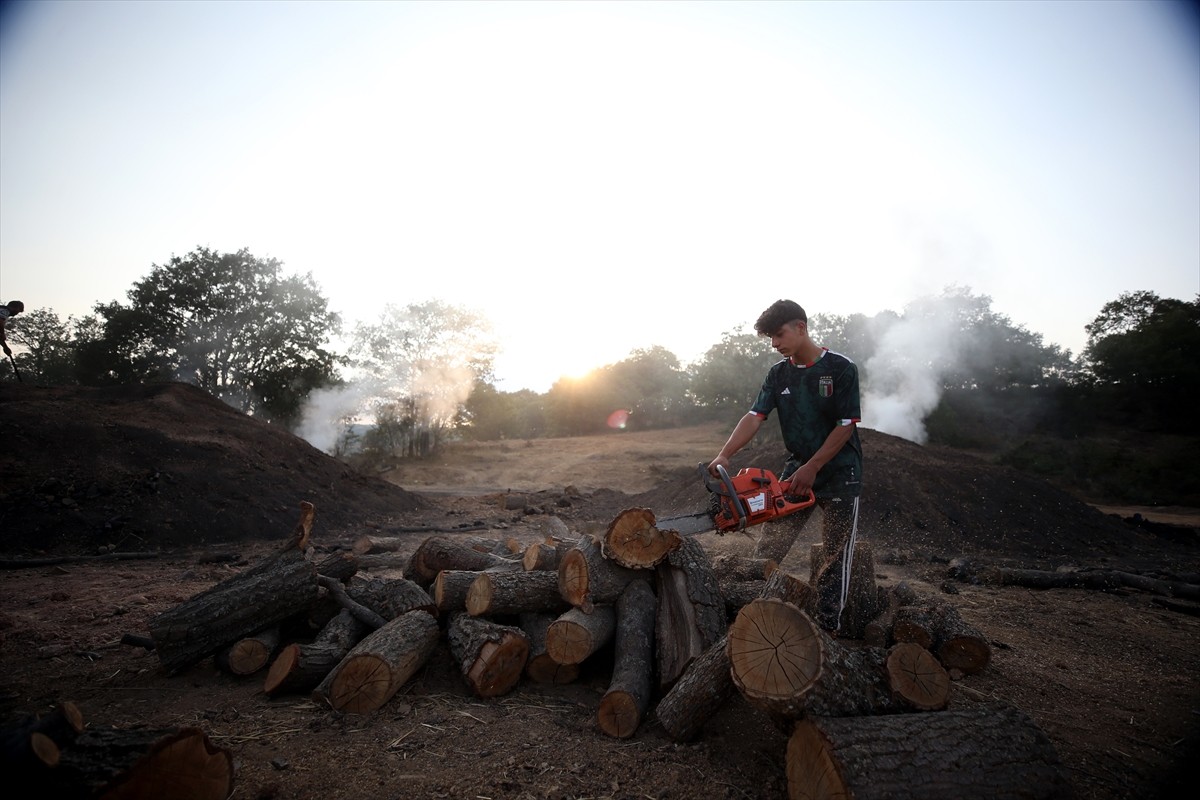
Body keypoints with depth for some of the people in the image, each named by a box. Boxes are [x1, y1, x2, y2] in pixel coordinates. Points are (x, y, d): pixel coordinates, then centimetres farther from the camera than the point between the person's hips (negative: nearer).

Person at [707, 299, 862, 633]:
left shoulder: (841, 368, -12)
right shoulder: (778, 374, 2)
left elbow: (845, 426, -14)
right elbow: (754, 417, -9)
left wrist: (812, 468, -16)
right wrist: (724, 455, -24)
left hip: (840, 473, -4)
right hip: (797, 470, 4)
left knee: (835, 558, 5)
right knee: (767, 552, 1)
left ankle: (827, 628, 16)